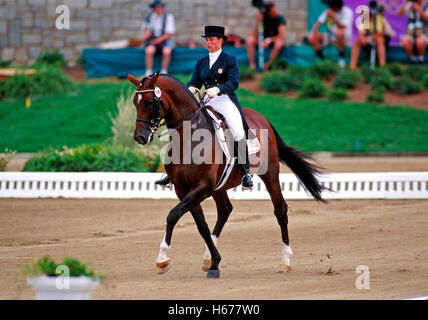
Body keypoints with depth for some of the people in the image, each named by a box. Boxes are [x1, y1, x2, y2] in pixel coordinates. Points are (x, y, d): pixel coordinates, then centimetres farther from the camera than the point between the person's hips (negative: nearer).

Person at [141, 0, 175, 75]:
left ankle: (163, 74, -23)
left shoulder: (168, 17, -3)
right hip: (152, 41, 1)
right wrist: (145, 34, 1)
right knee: (149, 51, -33)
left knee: (167, 51, -35)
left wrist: (159, 40, -18)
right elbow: (143, 27, 23)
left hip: (165, 40, -1)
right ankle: (148, 74, -27)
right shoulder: (149, 17, 5)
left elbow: (169, 33, -7)